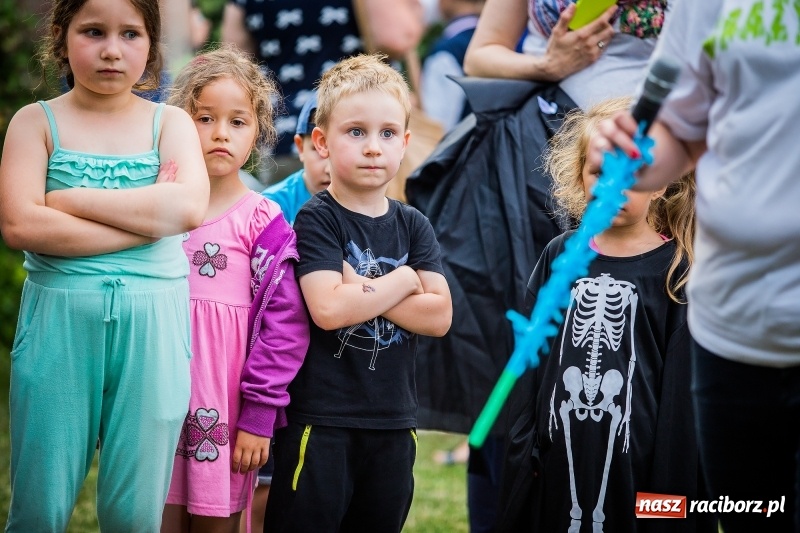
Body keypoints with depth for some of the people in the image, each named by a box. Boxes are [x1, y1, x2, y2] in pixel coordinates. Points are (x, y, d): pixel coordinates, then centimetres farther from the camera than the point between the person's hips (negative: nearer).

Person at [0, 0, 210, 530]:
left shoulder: (170, 122, 8)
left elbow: (188, 207, -12)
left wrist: (68, 197, -10)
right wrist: (149, 215, -12)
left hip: (153, 326, 1)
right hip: (58, 320, -1)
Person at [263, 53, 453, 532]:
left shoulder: (413, 227, 8)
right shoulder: (317, 220, -6)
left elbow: (438, 315, -3)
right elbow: (328, 309, -21)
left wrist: (363, 289, -13)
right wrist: (402, 281, -9)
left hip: (394, 420, 5)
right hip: (321, 420, -5)